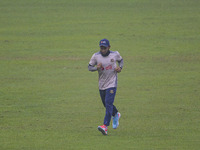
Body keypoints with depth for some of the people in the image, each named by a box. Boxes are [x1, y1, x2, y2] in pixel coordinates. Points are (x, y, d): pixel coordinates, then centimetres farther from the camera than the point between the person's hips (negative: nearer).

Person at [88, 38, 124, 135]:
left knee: (108, 103, -17)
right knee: (106, 104, 17)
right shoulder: (96, 56, -6)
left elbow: (120, 60, 15)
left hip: (112, 83, -3)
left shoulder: (115, 54, -5)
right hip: (102, 84, 3)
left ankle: (105, 126, -24)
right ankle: (116, 115, 50)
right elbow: (89, 67, -1)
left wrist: (120, 67, -6)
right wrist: (96, 68, -22)